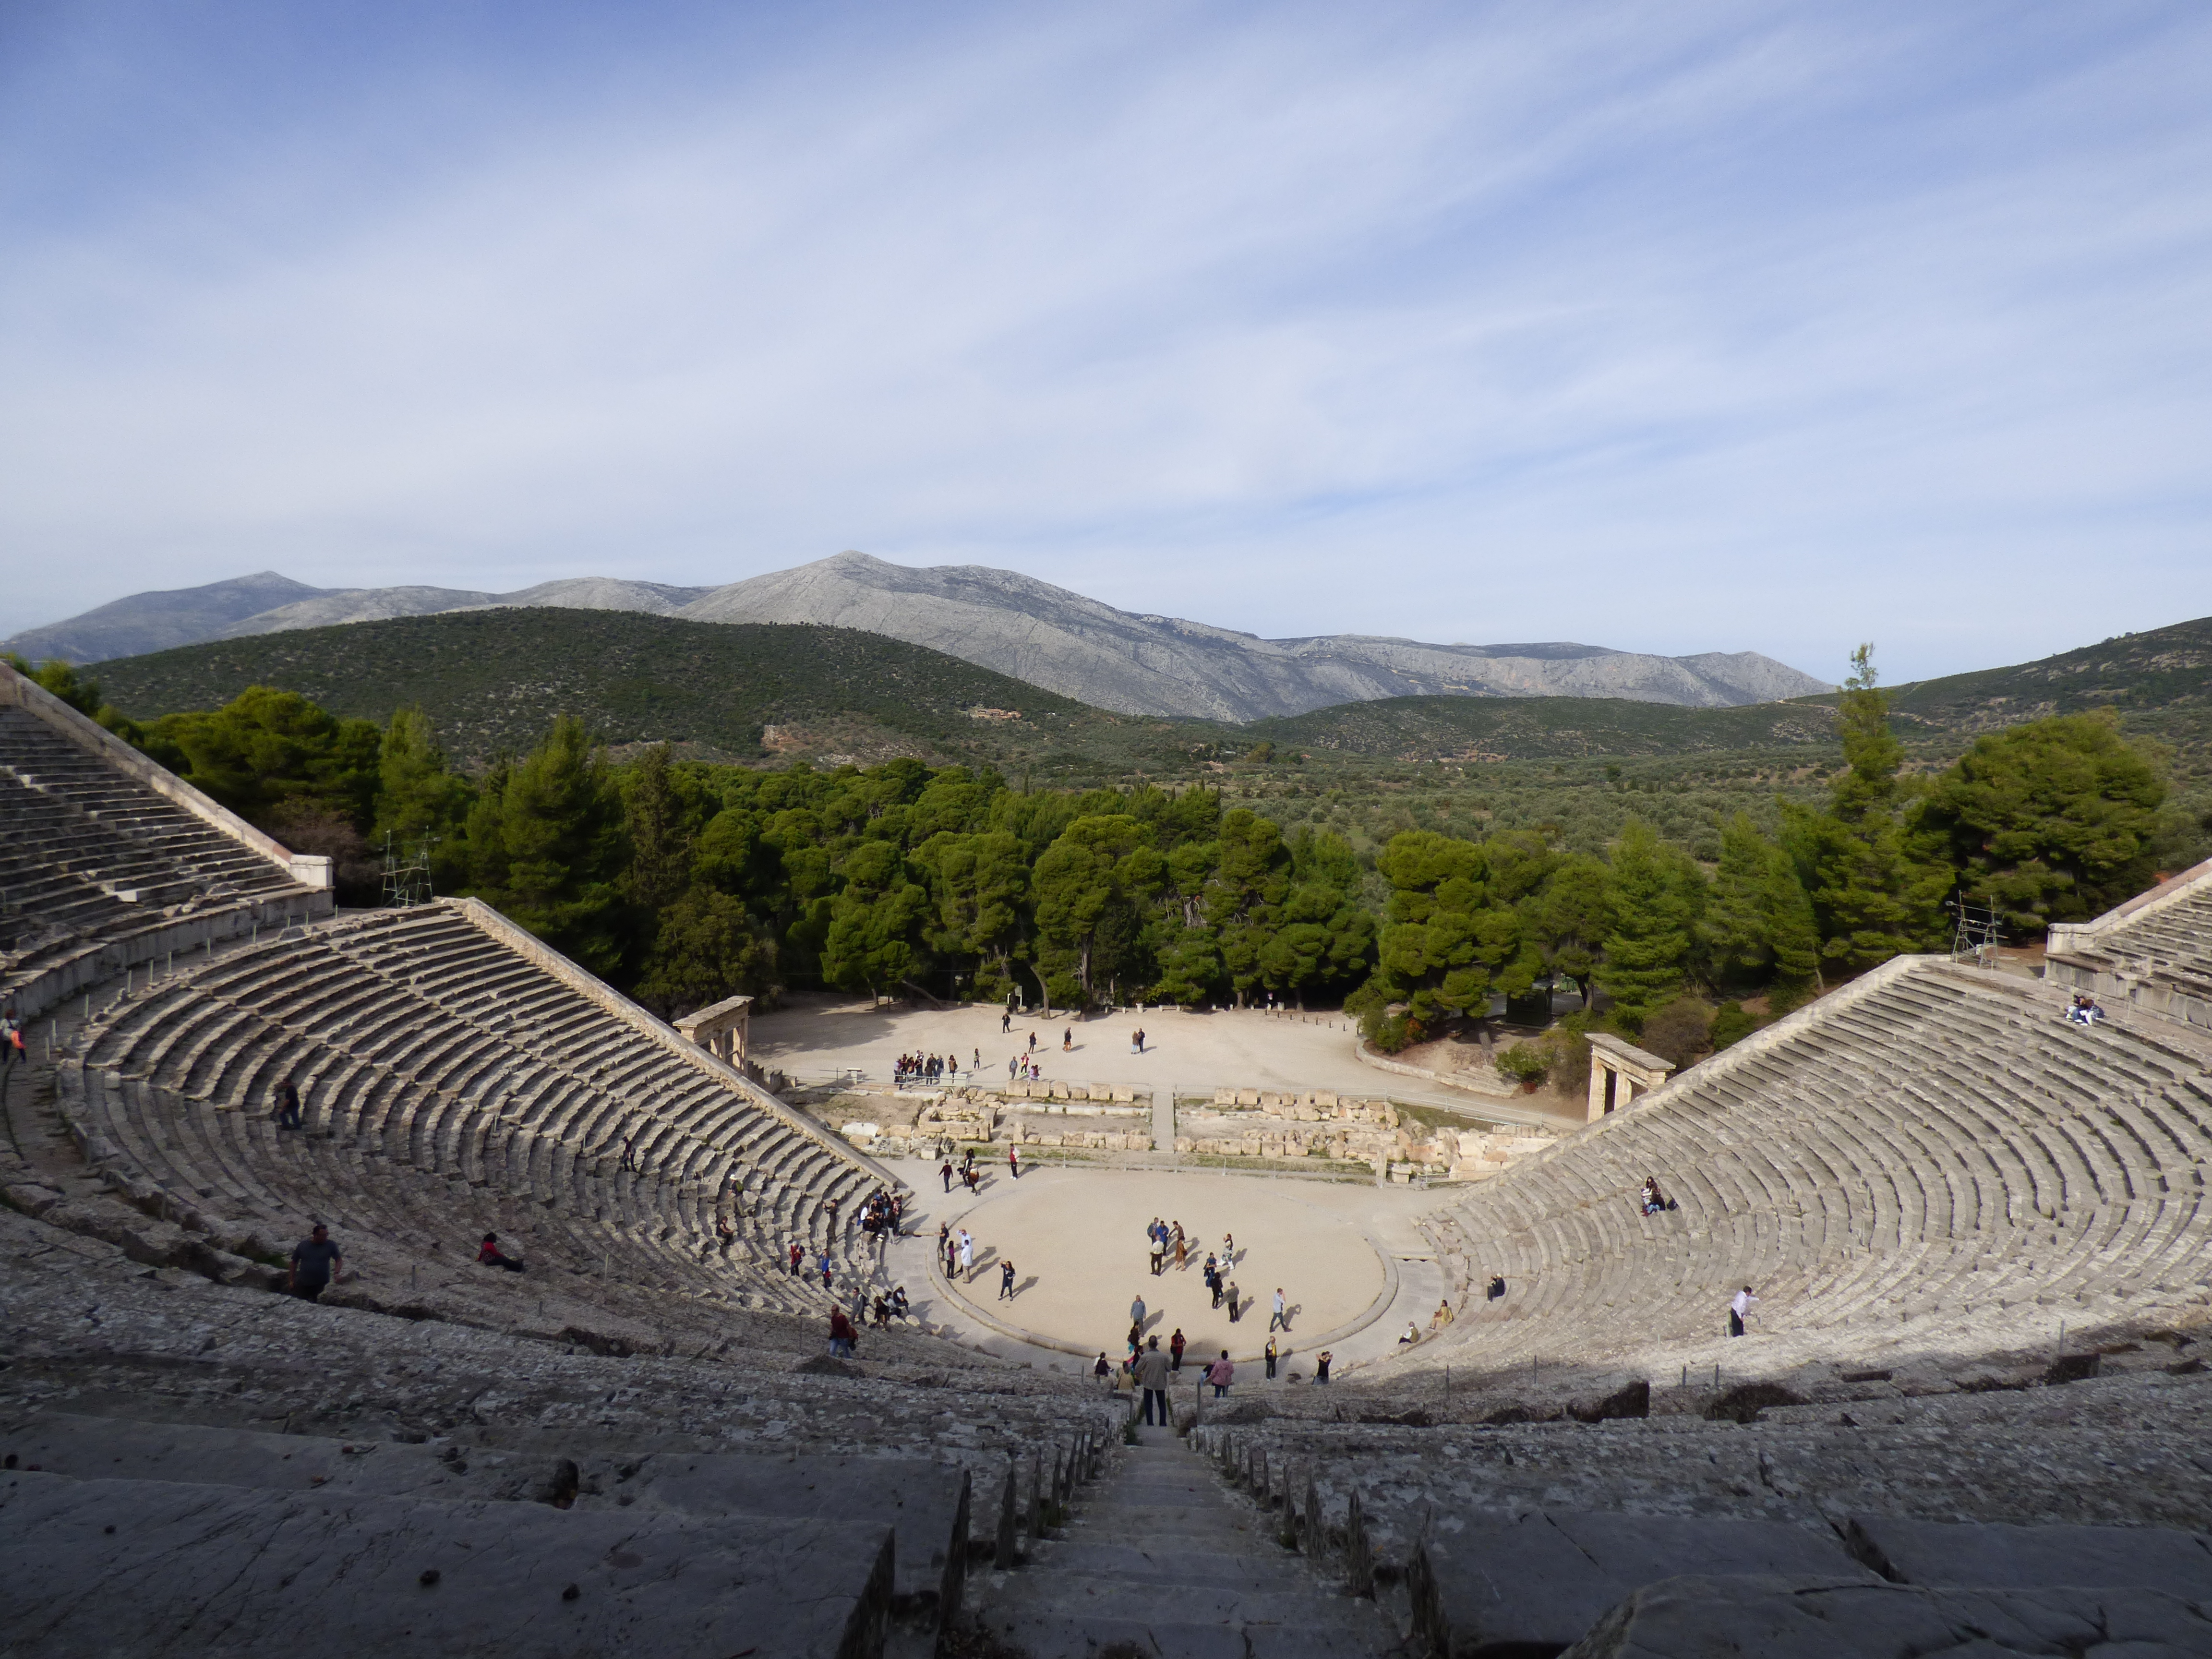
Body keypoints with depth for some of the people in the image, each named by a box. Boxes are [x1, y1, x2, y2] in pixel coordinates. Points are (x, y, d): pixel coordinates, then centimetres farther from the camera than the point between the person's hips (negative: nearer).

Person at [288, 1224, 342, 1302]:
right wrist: (292, 1280, 9)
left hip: (322, 1285, -1)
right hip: (303, 1284, 1)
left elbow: (339, 1260, 1)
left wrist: (336, 1273, -15)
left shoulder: (331, 1245, -4)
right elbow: (294, 1262, 9)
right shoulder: (303, 1245, -1)